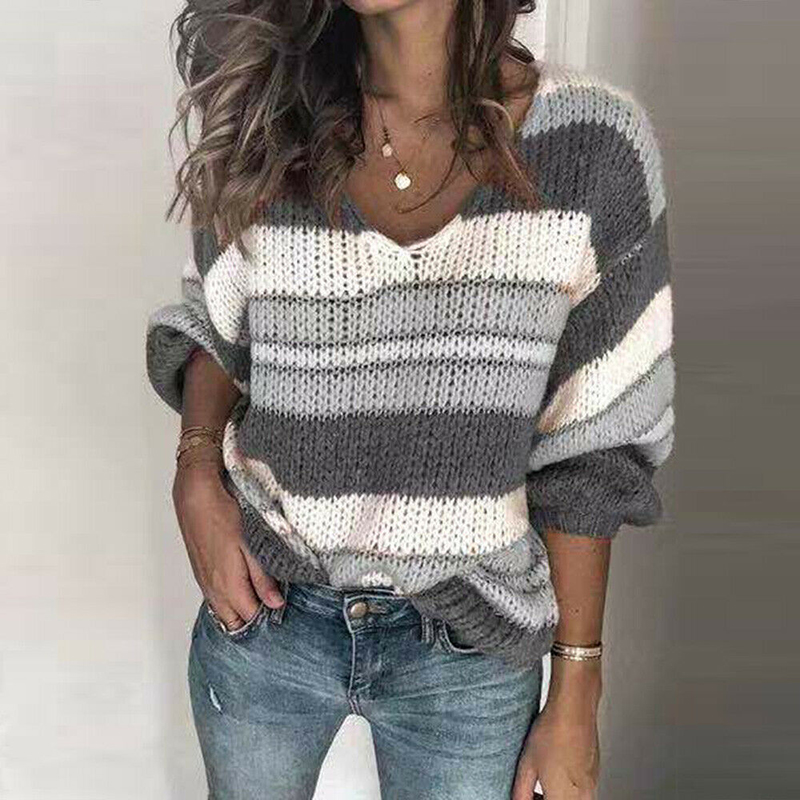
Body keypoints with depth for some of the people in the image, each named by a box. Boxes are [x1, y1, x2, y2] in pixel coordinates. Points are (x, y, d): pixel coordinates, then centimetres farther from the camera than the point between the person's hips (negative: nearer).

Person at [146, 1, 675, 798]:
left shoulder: (592, 148, -15)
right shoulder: (266, 120, -9)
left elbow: (588, 448, -9)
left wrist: (576, 695, -5)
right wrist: (197, 469, -11)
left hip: (468, 646, -1)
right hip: (263, 612, 3)